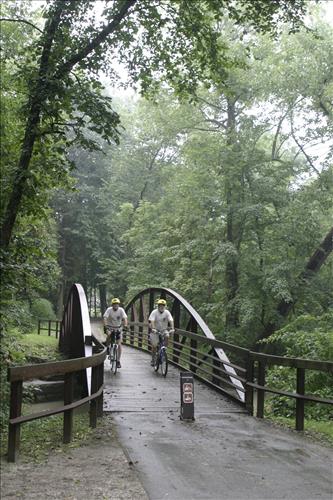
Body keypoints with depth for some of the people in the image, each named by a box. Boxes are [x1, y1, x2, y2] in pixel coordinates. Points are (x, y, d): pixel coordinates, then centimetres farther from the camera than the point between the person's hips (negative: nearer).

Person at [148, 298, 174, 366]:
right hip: (155, 330, -1)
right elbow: (151, 321, -29)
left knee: (167, 336, -31)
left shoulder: (167, 312, -11)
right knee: (154, 345, -3)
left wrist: (172, 329, -38)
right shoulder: (154, 312, -16)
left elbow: (171, 321, -22)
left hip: (164, 329, 1)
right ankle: (153, 360, 13)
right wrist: (153, 329, -45)